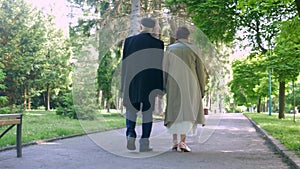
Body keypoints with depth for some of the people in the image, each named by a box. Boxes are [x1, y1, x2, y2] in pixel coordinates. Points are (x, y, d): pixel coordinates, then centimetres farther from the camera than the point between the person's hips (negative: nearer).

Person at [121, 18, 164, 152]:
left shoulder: (129, 41, 1)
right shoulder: (157, 43, -3)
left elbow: (124, 63, 3)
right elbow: (160, 66, -4)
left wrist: (123, 84, 9)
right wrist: (160, 87, 2)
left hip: (132, 81, 1)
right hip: (150, 83, -1)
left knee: (131, 109, 16)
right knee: (147, 111, 6)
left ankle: (130, 135, -4)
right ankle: (144, 143, 6)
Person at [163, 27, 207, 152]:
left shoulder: (170, 49, 4)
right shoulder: (193, 49, 2)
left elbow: (164, 69, 1)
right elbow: (200, 69, 3)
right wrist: (202, 89, 10)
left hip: (173, 85, 1)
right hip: (190, 84, -1)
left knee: (174, 111, 10)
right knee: (188, 111, 5)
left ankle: (175, 141, 6)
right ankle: (182, 141, -8)